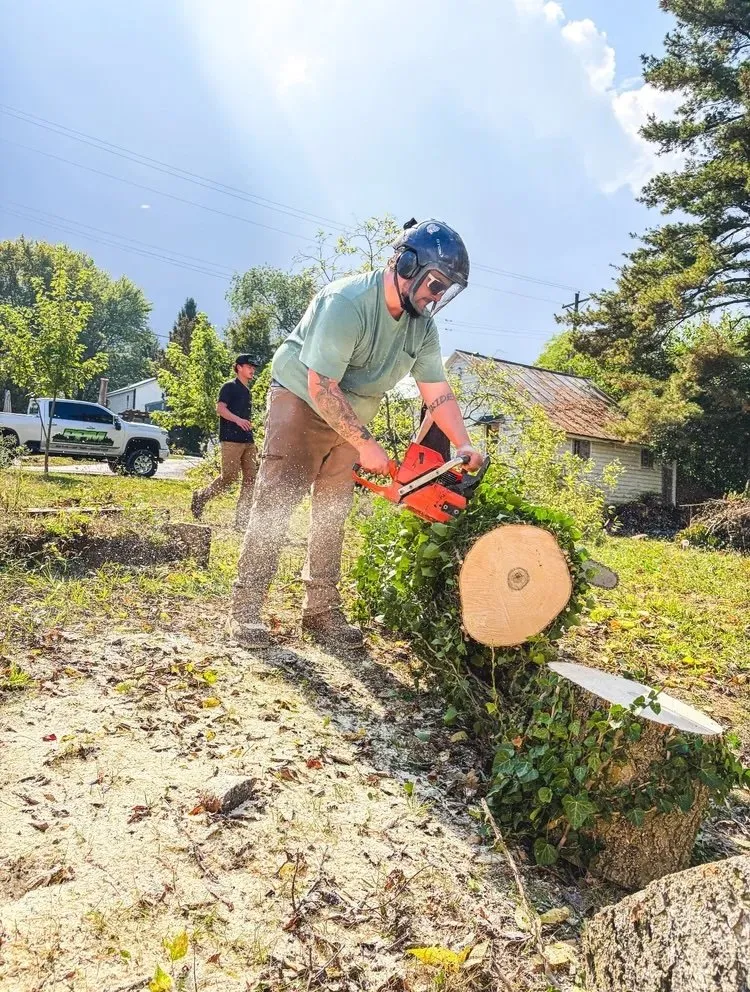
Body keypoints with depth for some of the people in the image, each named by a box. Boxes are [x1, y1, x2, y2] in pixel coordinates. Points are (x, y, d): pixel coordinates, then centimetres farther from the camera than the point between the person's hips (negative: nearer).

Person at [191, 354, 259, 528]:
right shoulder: (229, 387, 0)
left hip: (248, 440, 8)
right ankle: (201, 497, 11)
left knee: (251, 478, -1)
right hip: (231, 439, -8)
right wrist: (238, 420, -26)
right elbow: (220, 408, -12)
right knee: (229, 476, -12)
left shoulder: (247, 391, 23)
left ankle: (242, 519, 0)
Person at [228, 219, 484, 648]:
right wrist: (365, 445, -27)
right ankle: (246, 607, -5)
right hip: (302, 402, -7)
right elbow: (322, 388, -29)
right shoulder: (347, 303, -28)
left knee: (333, 513, 5)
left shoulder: (423, 327, -5)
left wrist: (465, 446, -15)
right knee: (276, 503, -11)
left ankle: (322, 609, 11)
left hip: (351, 418, 7)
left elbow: (438, 393, -2)